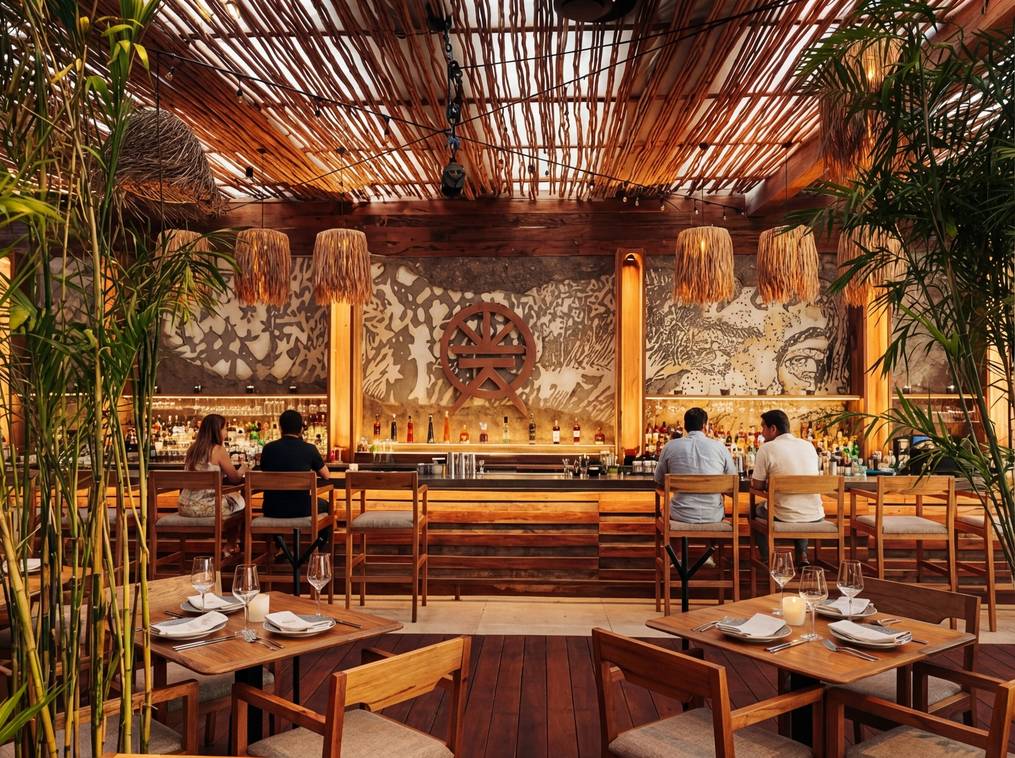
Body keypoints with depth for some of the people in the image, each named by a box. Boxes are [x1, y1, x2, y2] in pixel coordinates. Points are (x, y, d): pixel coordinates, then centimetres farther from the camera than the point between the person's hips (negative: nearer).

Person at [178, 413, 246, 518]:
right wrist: (242, 470, 21)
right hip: (205, 508, -6)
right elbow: (235, 479, -1)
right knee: (239, 499, 20)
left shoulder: (192, 449, 8)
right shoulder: (218, 450, -10)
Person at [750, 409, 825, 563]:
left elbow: (756, 485, -5)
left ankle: (768, 560, 22)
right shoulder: (809, 445, 7)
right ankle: (802, 554, 25)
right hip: (816, 517, 4)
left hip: (784, 517, -4)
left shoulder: (766, 448, -10)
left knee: (755, 512, 27)